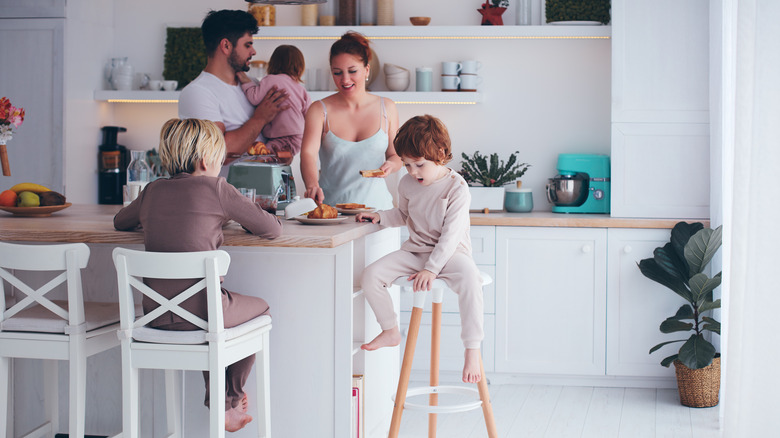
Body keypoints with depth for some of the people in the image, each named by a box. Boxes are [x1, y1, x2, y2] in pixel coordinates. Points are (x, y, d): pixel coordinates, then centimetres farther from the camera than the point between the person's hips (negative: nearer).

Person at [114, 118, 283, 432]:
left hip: (155, 313, 6)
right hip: (199, 311, -6)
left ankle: (219, 402, 38)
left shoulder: (153, 191, 10)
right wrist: (241, 220, 19)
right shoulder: (216, 189, -6)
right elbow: (273, 229, -1)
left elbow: (120, 222, 30)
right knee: (260, 308, 25)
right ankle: (229, 398, 34)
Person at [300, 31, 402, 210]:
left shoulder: (386, 108, 9)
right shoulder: (320, 110, 3)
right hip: (330, 205, -1)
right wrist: (312, 186, -30)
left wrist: (391, 165, -5)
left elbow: (395, 154, 18)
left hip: (376, 205, 1)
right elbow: (308, 153, -11)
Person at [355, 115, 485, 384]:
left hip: (450, 253, -6)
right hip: (415, 251, 6)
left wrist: (431, 269, -28)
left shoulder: (456, 188, -15)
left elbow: (451, 234, -20)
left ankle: (472, 350, -32)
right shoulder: (407, 184, 3)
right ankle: (390, 331, 8)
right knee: (371, 275, -14)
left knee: (469, 278, -38)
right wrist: (380, 216, 2)